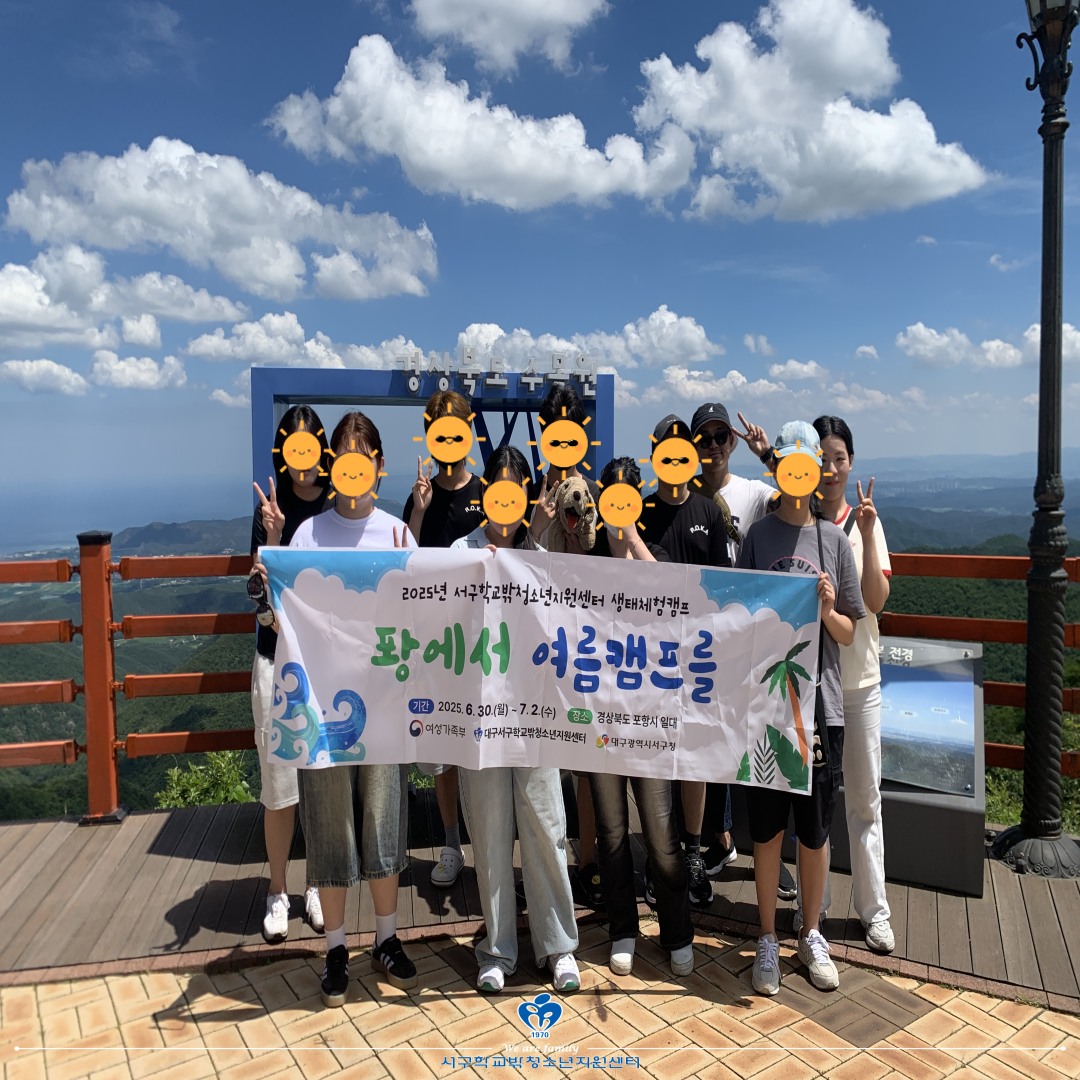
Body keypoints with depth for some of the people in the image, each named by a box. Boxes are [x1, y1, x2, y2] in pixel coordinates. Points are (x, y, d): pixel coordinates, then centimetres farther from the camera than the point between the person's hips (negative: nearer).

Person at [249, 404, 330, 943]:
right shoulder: (271, 510, 0)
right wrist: (273, 537, -20)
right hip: (279, 661, -1)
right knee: (279, 785, 6)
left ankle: (318, 885, 28)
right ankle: (277, 889, 25)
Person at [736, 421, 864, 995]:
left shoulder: (834, 538, 4)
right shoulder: (757, 536, 1)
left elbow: (850, 634, 6)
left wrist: (828, 610, -13)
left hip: (821, 703, 1)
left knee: (815, 830, 12)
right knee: (767, 829, 9)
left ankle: (811, 935, 32)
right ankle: (767, 938, 27)